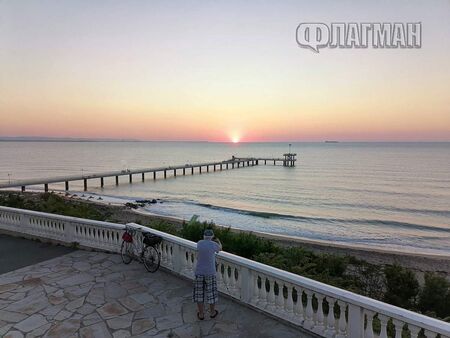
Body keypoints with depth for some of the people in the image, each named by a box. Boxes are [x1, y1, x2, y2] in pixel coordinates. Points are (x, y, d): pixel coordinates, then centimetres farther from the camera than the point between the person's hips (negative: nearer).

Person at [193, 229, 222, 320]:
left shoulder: (199, 243, -3)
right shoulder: (214, 244, -12)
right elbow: (220, 248, 13)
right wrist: (218, 242, 35)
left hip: (199, 272, 2)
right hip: (210, 273, -2)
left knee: (199, 293, 13)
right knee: (211, 293, 14)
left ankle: (201, 314, 23)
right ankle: (212, 312, 30)